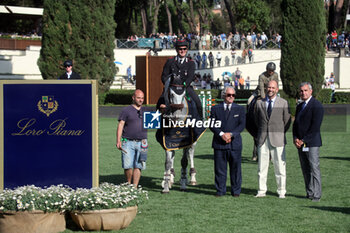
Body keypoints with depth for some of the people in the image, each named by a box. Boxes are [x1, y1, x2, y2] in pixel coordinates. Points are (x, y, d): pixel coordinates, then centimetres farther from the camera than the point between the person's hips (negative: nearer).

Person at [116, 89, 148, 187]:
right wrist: (118, 141, -11)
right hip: (128, 142, -3)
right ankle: (128, 184, 12)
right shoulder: (126, 110, 4)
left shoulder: (145, 111, 15)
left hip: (141, 143, 3)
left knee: (138, 166, -3)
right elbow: (120, 125, -1)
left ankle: (135, 187, 1)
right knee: (128, 166, -8)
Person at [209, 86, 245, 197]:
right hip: (219, 143, 0)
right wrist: (221, 134, -14)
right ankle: (220, 190, 9)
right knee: (219, 168, 1)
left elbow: (242, 125, 1)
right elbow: (212, 125, 2)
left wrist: (231, 134, -13)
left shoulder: (240, 109, 10)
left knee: (235, 168, 1)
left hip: (235, 143, 0)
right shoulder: (215, 108, 10)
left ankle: (236, 191, 8)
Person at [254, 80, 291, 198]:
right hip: (262, 139, 2)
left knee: (280, 166, -2)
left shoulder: (283, 103, 2)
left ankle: (281, 191, 4)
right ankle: (262, 191, 10)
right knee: (262, 166, 3)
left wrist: (280, 133, 7)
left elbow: (287, 121, 7)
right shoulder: (259, 103, 8)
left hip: (277, 139, -2)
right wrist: (262, 132, 13)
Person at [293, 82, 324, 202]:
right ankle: (309, 193, 11)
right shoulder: (299, 106, 18)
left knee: (314, 169, -7)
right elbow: (295, 124, 18)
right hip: (301, 143, 8)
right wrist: (295, 139, 1)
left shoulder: (317, 106, -8)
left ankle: (316, 195, -5)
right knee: (305, 170, 7)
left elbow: (315, 127, -14)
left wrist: (303, 140, -14)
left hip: (312, 143, -8)